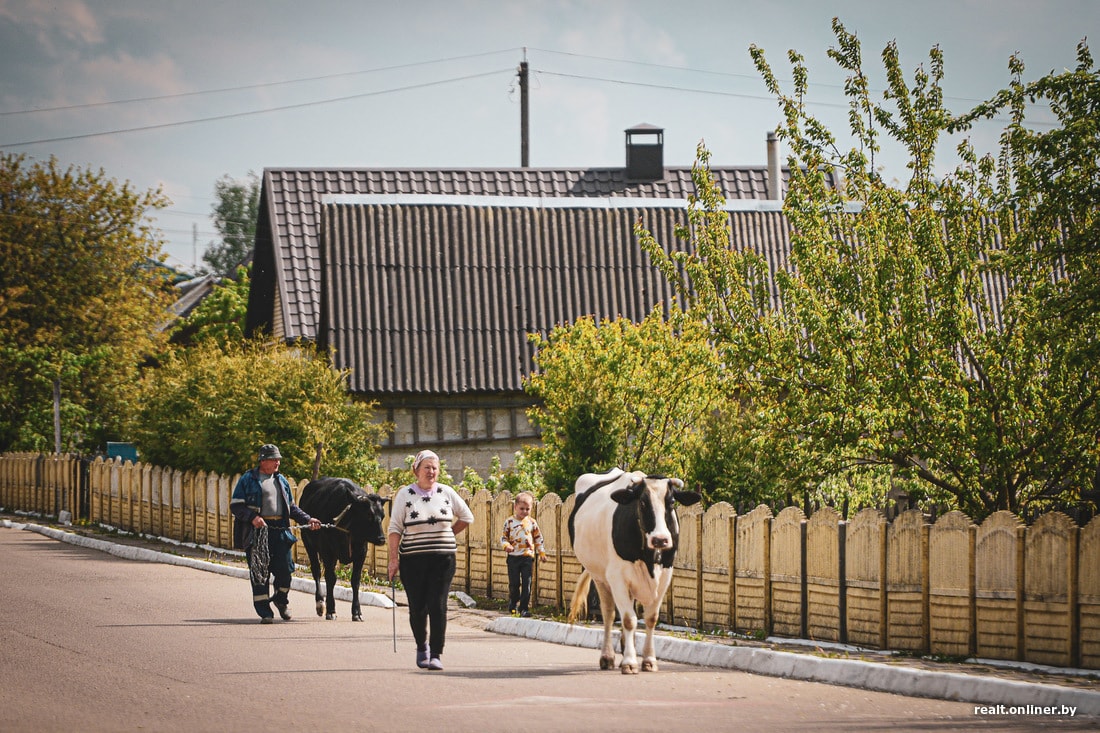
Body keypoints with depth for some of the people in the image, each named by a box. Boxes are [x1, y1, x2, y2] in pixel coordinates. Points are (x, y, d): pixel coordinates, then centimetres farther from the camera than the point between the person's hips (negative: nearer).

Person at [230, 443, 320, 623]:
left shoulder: (281, 480, 19)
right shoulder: (248, 479, 2)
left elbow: (291, 507, 25)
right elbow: (235, 506, -3)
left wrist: (308, 520, 13)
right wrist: (252, 517, -18)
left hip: (280, 530, 4)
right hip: (257, 532, -4)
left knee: (285, 568, -1)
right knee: (259, 572, -3)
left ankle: (281, 600, 27)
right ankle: (264, 613, 3)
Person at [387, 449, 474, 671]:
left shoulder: (447, 493, 5)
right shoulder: (405, 494, 0)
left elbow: (467, 517, 18)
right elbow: (395, 528, -2)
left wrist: (447, 535, 12)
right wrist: (393, 559, -9)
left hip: (443, 559, 1)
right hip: (413, 560, -1)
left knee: (438, 606, -9)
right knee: (417, 607, 1)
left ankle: (436, 655, -6)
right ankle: (421, 647, 26)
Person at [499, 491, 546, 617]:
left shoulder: (532, 522, 5)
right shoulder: (509, 521, 0)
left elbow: (538, 538, 12)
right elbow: (503, 537, 2)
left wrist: (542, 552, 7)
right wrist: (506, 545, -17)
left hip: (528, 556, 1)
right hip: (513, 556, -1)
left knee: (527, 583, -2)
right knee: (514, 583, 6)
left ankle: (524, 607, 2)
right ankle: (513, 604, 26)